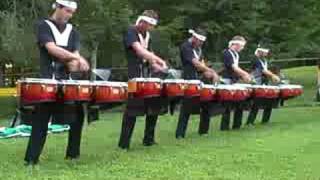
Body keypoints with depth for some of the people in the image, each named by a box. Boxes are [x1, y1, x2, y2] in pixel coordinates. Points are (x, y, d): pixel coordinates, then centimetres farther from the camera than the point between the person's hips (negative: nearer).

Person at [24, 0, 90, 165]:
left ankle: (73, 153, 19)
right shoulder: (43, 26, -2)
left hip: (68, 80, 5)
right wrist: (77, 58, -26)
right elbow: (51, 49, -17)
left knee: (77, 115, 5)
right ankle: (31, 158, 0)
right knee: (41, 119, -6)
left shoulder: (72, 31, 13)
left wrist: (74, 62, -20)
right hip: (48, 80, -5)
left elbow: (75, 53, 5)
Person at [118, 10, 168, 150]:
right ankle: (124, 143, -3)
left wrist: (155, 65, -3)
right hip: (134, 76, -8)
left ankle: (148, 139, 21)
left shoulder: (147, 36, 16)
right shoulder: (131, 32, -9)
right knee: (132, 109, -9)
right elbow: (140, 51, -24)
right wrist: (159, 60, -31)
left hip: (147, 75, 8)